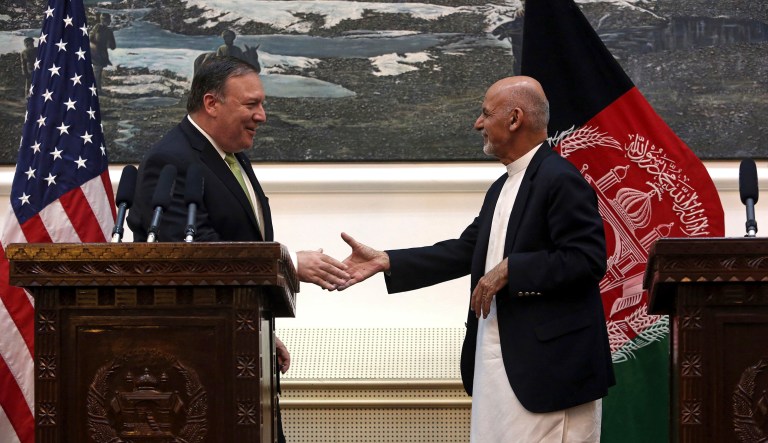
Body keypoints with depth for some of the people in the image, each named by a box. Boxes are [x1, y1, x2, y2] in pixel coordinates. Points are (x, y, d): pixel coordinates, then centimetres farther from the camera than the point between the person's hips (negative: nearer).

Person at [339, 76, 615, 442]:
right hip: (497, 364, 10)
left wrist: (510, 270, -19)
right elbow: (465, 251, 16)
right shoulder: (502, 189, 18)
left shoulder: (561, 181, -13)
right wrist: (384, 262, 11)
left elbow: (587, 259, -20)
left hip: (549, 366, -10)